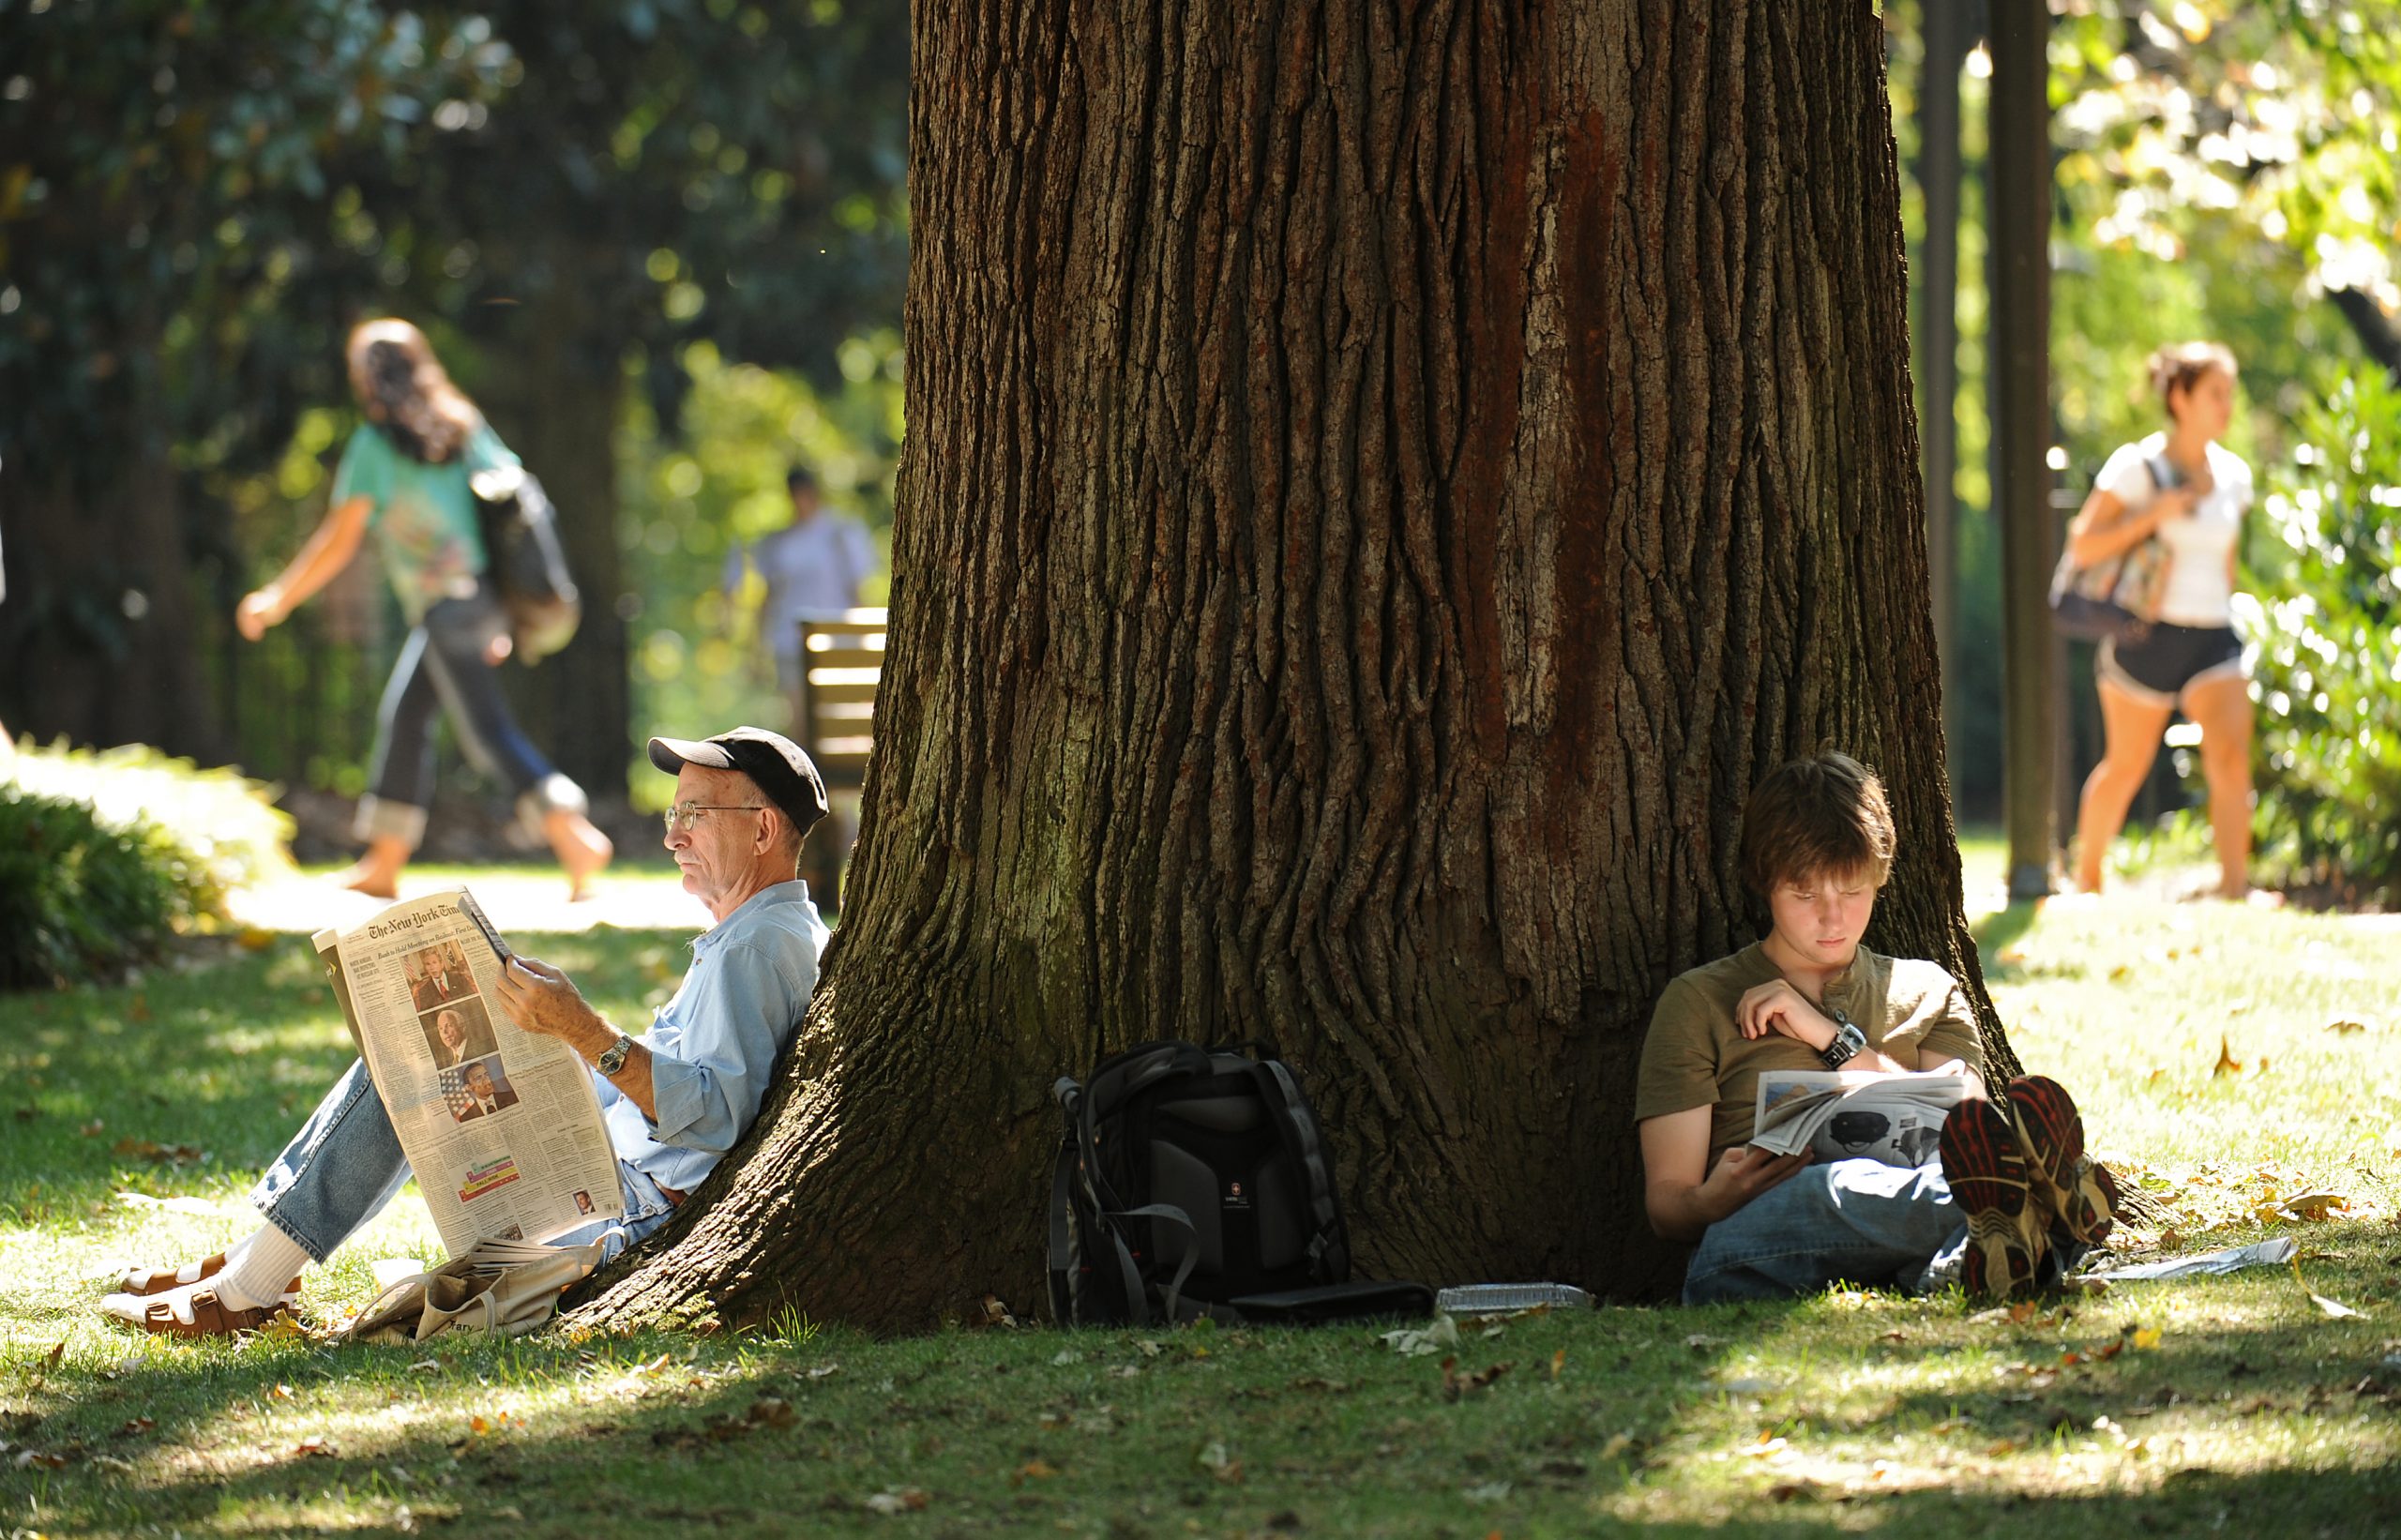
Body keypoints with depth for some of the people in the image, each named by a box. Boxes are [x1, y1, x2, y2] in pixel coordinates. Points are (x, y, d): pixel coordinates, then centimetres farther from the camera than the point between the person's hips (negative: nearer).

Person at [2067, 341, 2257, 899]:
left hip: (2212, 637, 4)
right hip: (2148, 636, -4)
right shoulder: (2138, 467, -8)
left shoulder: (2232, 474, 9)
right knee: (2126, 767, 8)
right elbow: (2082, 546, -12)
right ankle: (2086, 880, 27)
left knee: (2232, 757, -15)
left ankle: (2234, 885, -17)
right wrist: (2155, 513, -20)